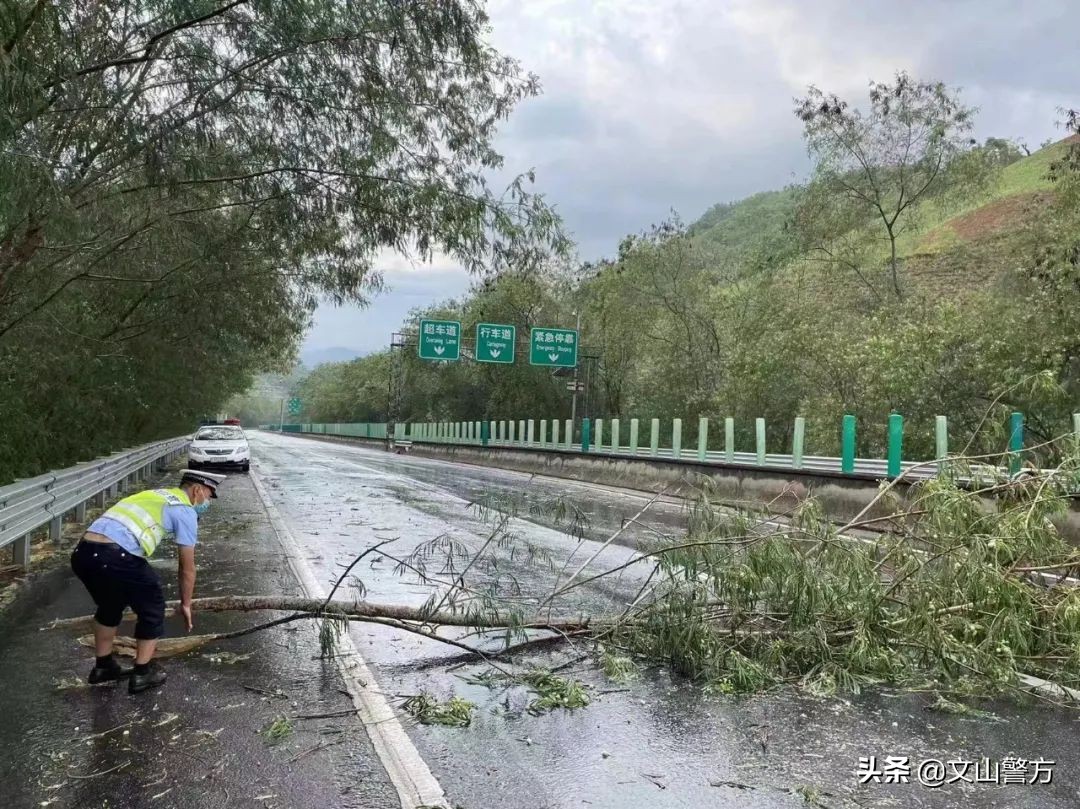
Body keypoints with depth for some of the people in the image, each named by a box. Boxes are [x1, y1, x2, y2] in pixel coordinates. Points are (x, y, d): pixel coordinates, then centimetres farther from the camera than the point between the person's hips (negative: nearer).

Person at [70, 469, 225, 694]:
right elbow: (187, 568, 12)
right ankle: (143, 672, 23)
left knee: (109, 606, 33)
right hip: (114, 557, -8)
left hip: (81, 553, 8)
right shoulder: (185, 511, 7)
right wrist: (185, 604, 27)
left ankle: (103, 665, 43)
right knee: (152, 609, 15)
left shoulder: (153, 495, 30)